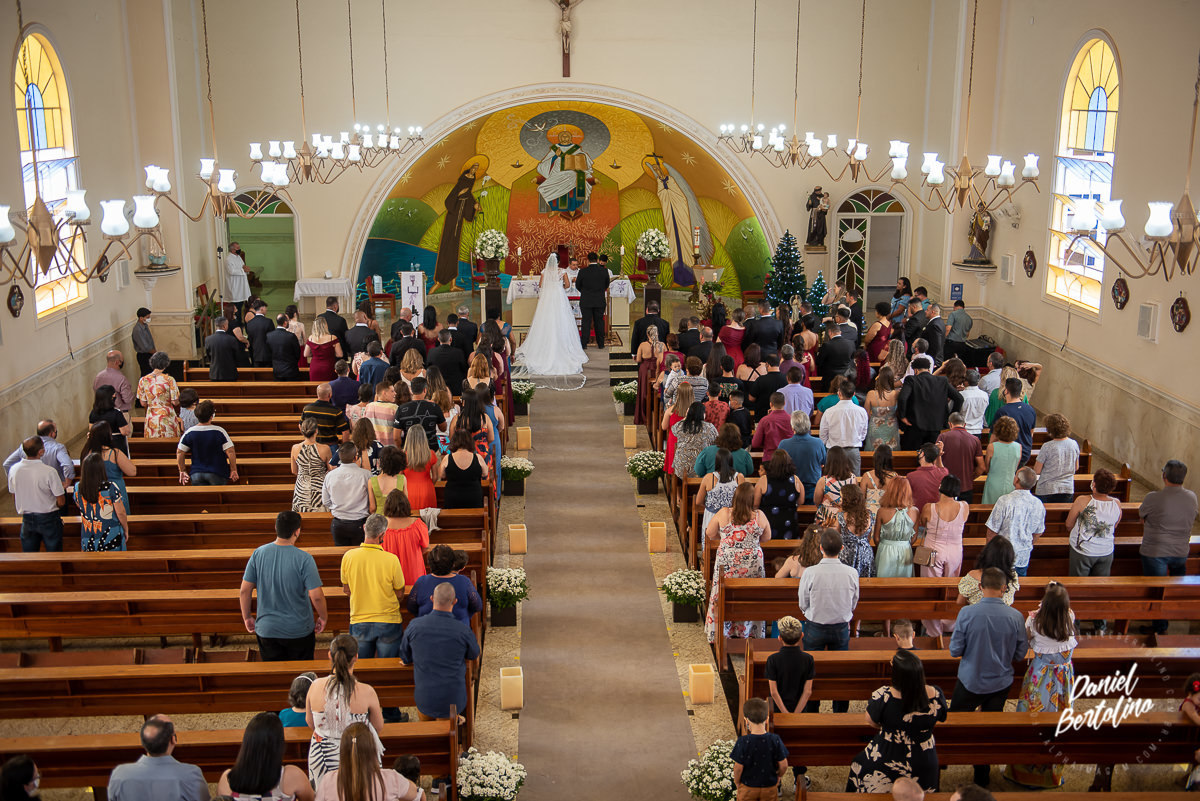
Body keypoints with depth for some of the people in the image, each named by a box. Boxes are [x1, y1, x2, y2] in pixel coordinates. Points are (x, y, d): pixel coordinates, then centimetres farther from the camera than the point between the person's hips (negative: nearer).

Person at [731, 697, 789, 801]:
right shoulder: (775, 740, -17)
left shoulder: (743, 742, -22)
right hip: (770, 787, 1)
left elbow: (738, 768, -17)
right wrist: (778, 777, 11)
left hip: (747, 787, -1)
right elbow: (783, 765, -10)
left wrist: (737, 782, 3)